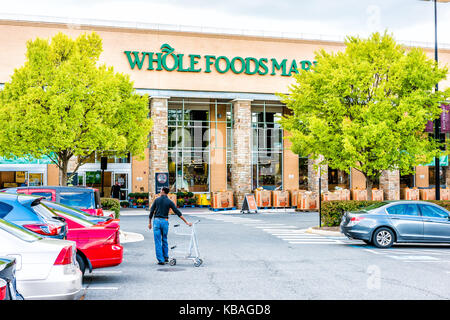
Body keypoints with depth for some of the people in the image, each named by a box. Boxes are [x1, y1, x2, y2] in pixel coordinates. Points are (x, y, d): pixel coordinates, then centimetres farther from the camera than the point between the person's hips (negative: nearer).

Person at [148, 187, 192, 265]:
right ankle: (166, 258, 21)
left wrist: (149, 222, 10)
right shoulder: (169, 202, 3)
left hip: (157, 221, -2)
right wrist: (186, 222, 1)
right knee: (164, 240, 19)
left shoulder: (157, 200, 2)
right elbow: (178, 212, -1)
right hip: (165, 221, 2)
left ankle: (161, 260, -3)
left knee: (158, 242, 1)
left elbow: (151, 211, 1)